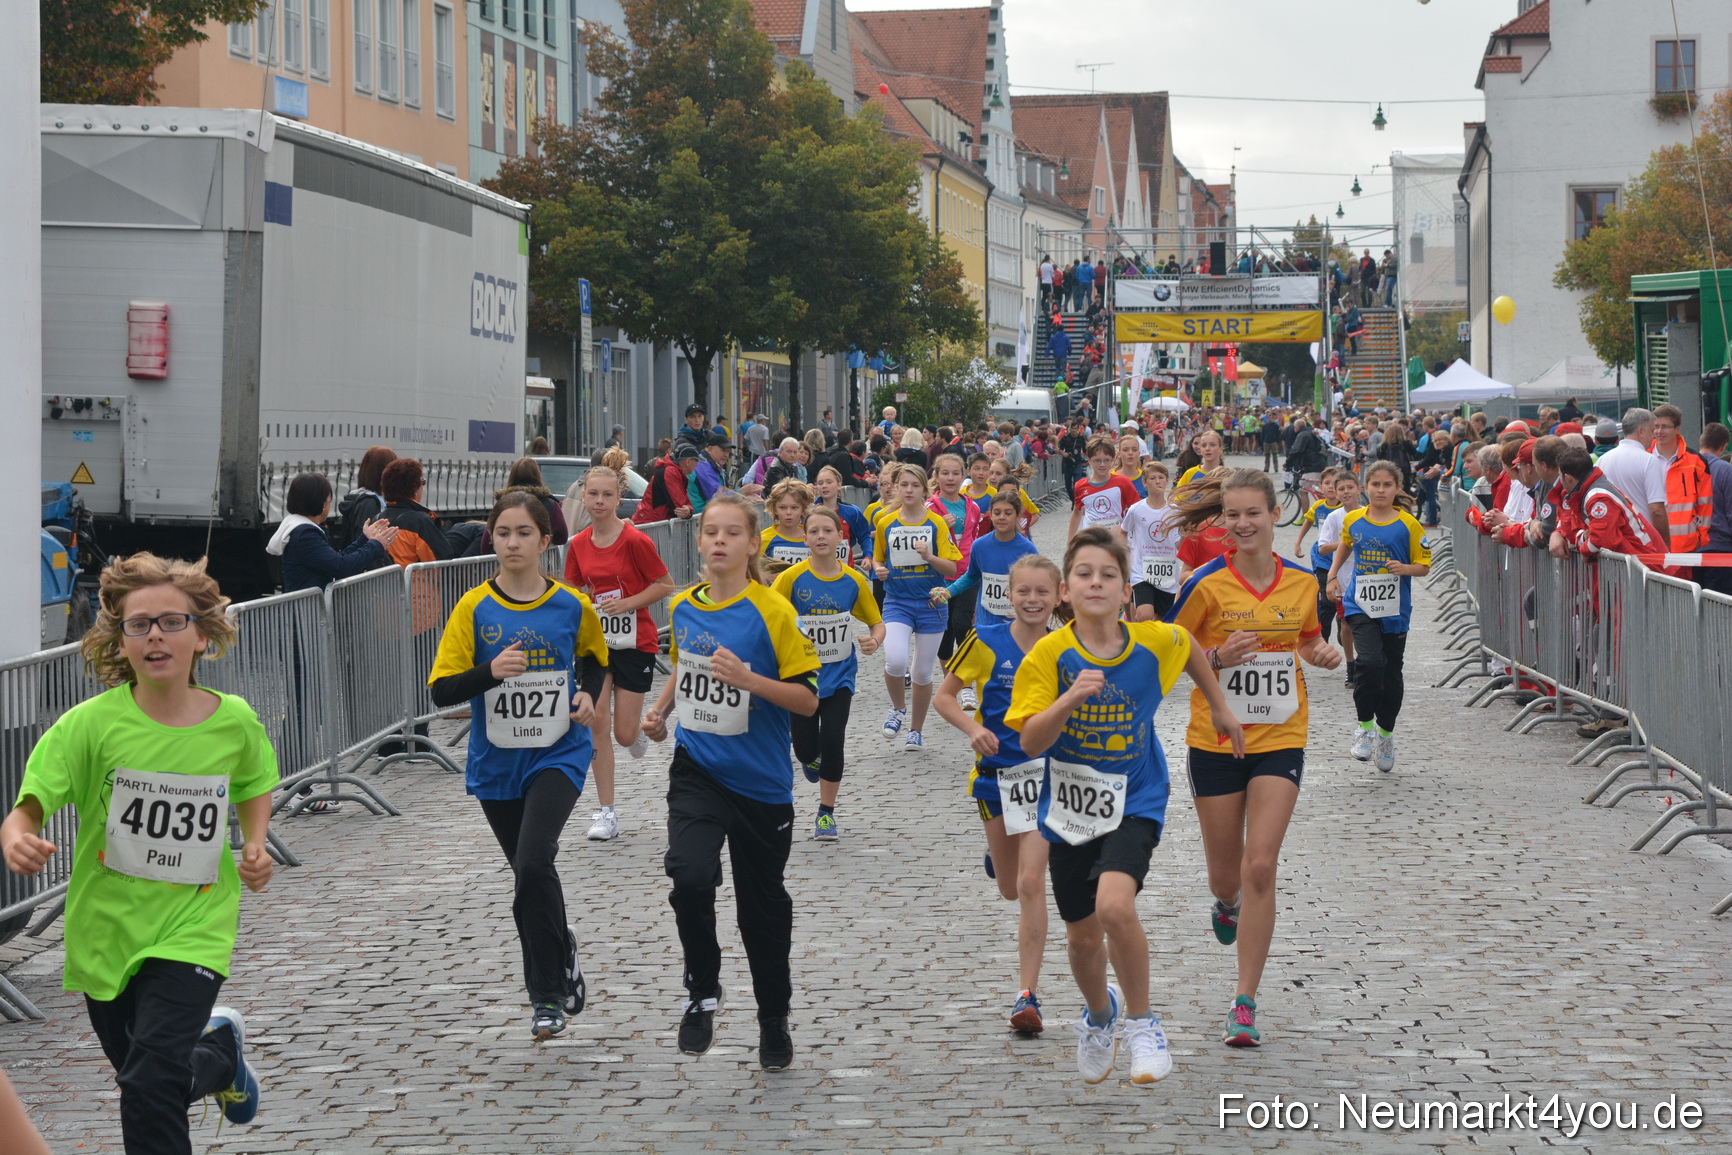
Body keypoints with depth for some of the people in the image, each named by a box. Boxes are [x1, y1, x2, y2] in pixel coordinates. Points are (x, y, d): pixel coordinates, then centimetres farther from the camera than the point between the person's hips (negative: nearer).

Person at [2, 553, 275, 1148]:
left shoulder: (235, 721, -7)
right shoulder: (93, 723, -14)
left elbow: (254, 786, 15)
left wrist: (255, 845, -2)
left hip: (192, 927, -1)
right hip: (106, 927, 1)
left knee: (151, 1085, -20)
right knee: (147, 1083, 19)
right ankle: (220, 1048, 51)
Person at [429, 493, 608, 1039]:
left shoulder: (572, 605, -2)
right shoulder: (474, 608, -5)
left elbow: (595, 656, 19)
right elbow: (442, 689, -9)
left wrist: (589, 694, -1)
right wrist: (490, 672, -26)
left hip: (558, 754, -2)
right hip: (496, 763, 2)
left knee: (533, 864, -21)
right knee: (530, 876, 14)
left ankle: (549, 994, -8)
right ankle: (561, 962, 40)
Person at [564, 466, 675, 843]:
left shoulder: (635, 540, -14)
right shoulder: (579, 544, 1)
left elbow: (666, 584, -8)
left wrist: (627, 603, -18)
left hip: (635, 644, -4)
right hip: (595, 642, 4)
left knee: (623, 735, -3)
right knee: (596, 723, -7)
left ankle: (637, 727, 38)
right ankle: (606, 813, 1)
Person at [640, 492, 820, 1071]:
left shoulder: (772, 612, -12)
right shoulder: (683, 607, 2)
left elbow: (807, 698, -13)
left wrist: (747, 679, -26)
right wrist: (661, 709, 6)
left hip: (760, 782, -2)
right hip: (696, 769, 2)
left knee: (764, 905, 11)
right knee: (690, 876, -23)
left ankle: (774, 1020, 31)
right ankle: (702, 993, -2)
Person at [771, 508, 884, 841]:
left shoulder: (854, 580, -3)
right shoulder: (792, 578, -11)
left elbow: (877, 623, 6)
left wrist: (874, 641, -16)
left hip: (839, 675, 1)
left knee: (832, 741, -9)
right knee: (805, 749, 1)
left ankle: (826, 813, 10)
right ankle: (812, 759, 42)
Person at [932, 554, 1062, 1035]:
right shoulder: (985, 641, -8)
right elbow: (944, 696, -1)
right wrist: (973, 729, -18)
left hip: (1045, 770, -1)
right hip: (996, 773, 1)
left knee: (1031, 882, -14)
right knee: (1010, 889, 17)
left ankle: (1028, 995, -10)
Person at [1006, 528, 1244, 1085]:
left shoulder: (1154, 642, -10)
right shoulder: (1050, 654, -14)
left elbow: (1189, 647, 15)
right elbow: (1030, 743, -19)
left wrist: (1221, 708, 20)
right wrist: (1071, 698, -34)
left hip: (1134, 803, -1)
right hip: (1069, 809, 1)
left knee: (1114, 905, -28)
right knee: (1083, 937, 14)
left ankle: (1140, 1021, -5)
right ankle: (1099, 1013, 48)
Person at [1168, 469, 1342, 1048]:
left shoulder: (1302, 582, 1)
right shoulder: (1207, 583, -9)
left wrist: (1323, 653, -3)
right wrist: (1217, 658, -20)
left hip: (1280, 740, 1)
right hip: (1214, 740, -1)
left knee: (1260, 868, -10)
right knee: (1226, 872, 10)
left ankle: (1245, 1003, -3)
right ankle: (1227, 903, 51)